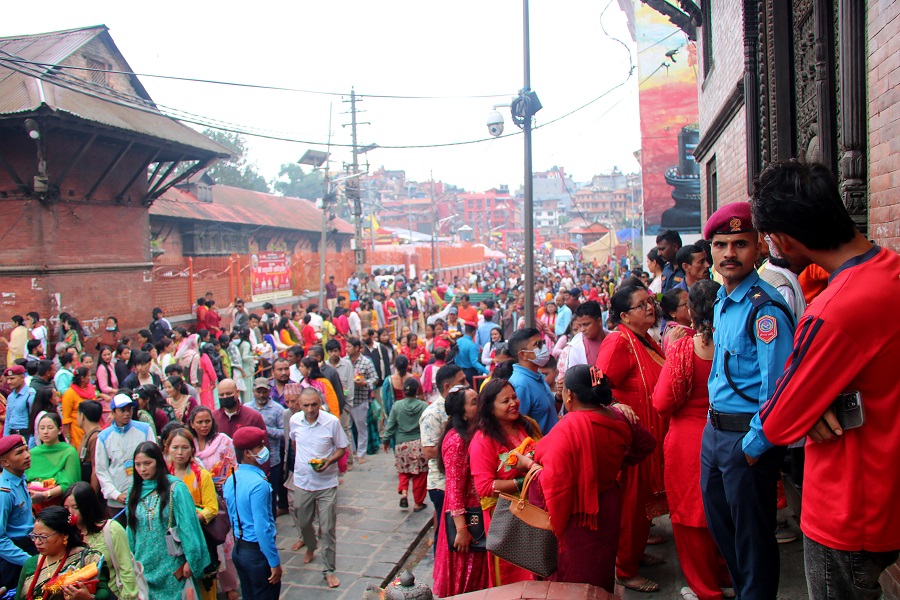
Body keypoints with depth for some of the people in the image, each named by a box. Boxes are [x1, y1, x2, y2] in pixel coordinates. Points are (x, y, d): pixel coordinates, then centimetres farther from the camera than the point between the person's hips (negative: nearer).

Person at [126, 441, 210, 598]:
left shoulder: (176, 488, -11)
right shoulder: (135, 491, 4)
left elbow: (187, 525, -11)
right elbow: (131, 529, 10)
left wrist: (190, 560, -12)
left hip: (172, 567, -4)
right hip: (144, 566, 4)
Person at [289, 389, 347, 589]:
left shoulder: (332, 422, -16)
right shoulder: (294, 420, -7)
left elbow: (342, 448, -5)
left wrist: (329, 461, -22)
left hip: (326, 483, -3)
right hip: (302, 482, 3)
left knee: (328, 528, 0)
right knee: (304, 523, 20)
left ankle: (329, 570, 15)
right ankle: (310, 547, 51)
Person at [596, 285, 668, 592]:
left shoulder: (647, 341, 11)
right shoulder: (618, 342, -18)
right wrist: (620, 410, -35)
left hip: (651, 437, 9)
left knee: (645, 496, 21)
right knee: (631, 502, 2)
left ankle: (637, 552, 39)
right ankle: (626, 571, 17)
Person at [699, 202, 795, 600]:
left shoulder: (764, 308, -20)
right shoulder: (722, 302, 8)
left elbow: (777, 386, -23)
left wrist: (755, 445, -18)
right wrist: (715, 425, 17)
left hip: (747, 438, -9)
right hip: (715, 430, 9)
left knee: (752, 535, 9)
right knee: (720, 523, 23)